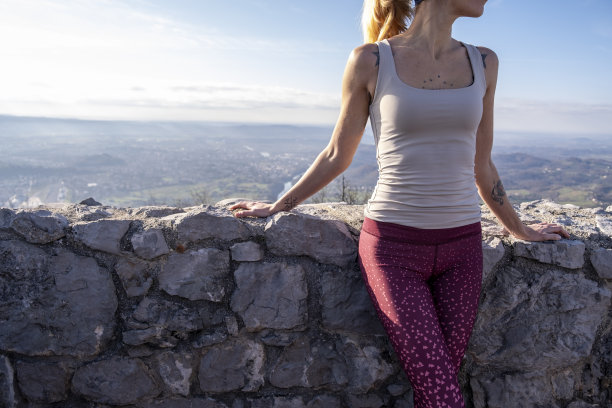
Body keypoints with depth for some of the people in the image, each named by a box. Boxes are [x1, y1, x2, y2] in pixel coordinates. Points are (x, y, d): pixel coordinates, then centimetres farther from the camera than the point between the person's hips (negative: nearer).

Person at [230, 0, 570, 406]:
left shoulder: (483, 63, 8)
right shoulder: (370, 61, -4)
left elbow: (481, 166, 16)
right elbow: (337, 156, 6)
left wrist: (520, 229, 24)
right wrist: (278, 206, 11)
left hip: (462, 246, 4)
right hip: (394, 244, -4)